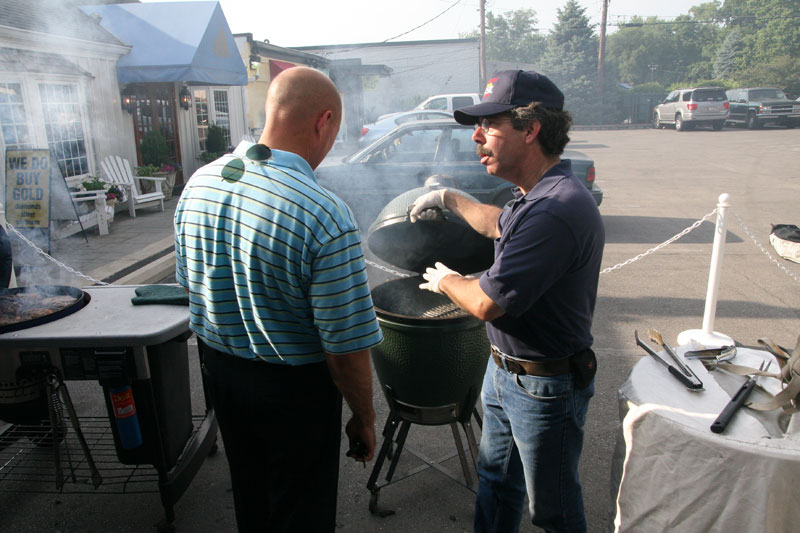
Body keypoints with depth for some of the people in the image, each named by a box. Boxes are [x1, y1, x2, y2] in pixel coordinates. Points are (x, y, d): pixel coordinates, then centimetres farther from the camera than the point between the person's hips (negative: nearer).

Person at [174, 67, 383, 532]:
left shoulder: (198, 184, -6)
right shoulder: (326, 216, -29)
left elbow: (189, 282, 7)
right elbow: (346, 347, -25)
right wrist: (364, 418, -7)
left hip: (218, 369, 7)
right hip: (295, 388, -6)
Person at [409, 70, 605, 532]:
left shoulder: (558, 209, -31)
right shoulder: (538, 194, 2)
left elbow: (488, 303, -28)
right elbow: (499, 224, 26)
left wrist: (445, 280, -8)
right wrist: (449, 199, 30)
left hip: (544, 387, -9)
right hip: (504, 371, 9)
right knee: (496, 482, 26)